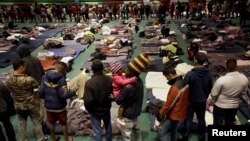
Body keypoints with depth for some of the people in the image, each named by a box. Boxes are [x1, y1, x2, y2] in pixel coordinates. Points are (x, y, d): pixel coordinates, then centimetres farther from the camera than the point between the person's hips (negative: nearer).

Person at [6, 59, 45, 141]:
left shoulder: (8, 80, -12)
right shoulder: (28, 79, -29)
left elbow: (11, 91, 3)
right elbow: (37, 86, -11)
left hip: (18, 106, 5)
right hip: (31, 105, -4)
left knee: (21, 124, 20)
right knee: (37, 123, 15)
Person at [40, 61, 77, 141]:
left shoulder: (45, 77, -7)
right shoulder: (61, 79, -23)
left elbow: (41, 92, -5)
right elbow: (63, 95, -24)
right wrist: (73, 91, -8)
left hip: (48, 105, 5)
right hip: (59, 106, -4)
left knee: (51, 123, 22)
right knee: (64, 123, 17)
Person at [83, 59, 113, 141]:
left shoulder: (89, 83, -27)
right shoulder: (110, 80, -14)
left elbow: (88, 101, -26)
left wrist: (89, 110, -6)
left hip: (95, 111, -4)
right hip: (106, 109, 4)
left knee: (97, 132, 11)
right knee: (108, 127, 27)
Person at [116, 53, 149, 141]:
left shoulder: (129, 87, -36)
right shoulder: (139, 81, -9)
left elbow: (118, 101, -23)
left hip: (127, 114, -8)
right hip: (136, 111, 8)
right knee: (136, 129, 29)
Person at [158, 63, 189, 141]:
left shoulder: (175, 88, -30)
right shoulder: (184, 82, -2)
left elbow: (169, 103, -22)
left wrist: (161, 112, -5)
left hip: (174, 115, -9)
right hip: (181, 113, 9)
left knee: (162, 132, 1)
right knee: (174, 131, 24)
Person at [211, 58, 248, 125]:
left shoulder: (221, 80, -29)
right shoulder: (244, 79, -16)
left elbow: (213, 94, -19)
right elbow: (243, 91, 2)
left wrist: (215, 101, 4)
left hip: (220, 106, -4)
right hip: (235, 106, 4)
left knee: (218, 123, 15)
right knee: (230, 123, 25)